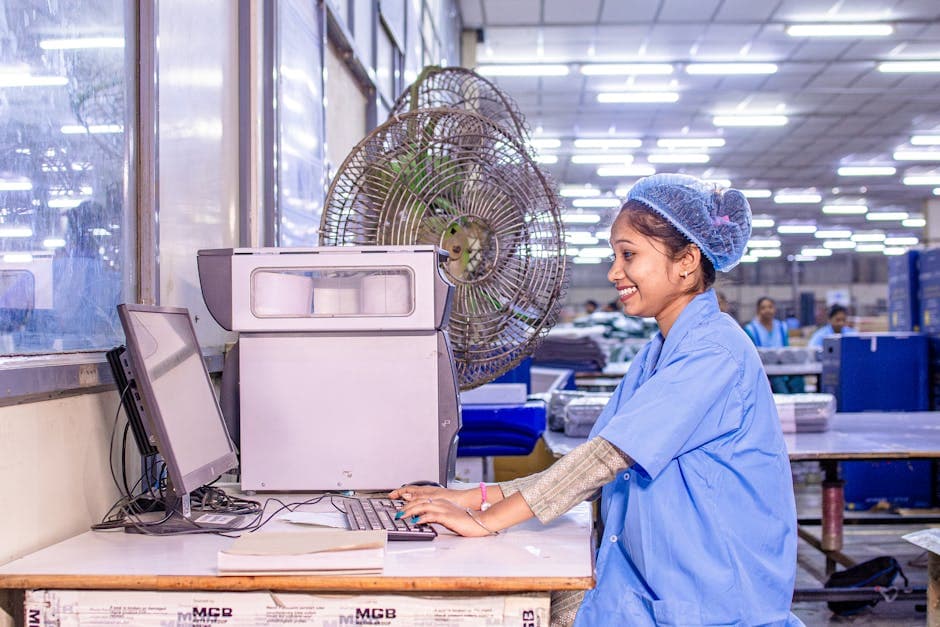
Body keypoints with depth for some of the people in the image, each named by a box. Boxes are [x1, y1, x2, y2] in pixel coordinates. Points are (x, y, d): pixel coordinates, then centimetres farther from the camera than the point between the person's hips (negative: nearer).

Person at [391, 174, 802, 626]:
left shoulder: (714, 352, -17)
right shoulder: (658, 354, 13)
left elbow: (609, 455, -23)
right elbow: (592, 468, 10)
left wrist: (487, 520, -22)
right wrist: (476, 497, 1)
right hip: (652, 584, 8)